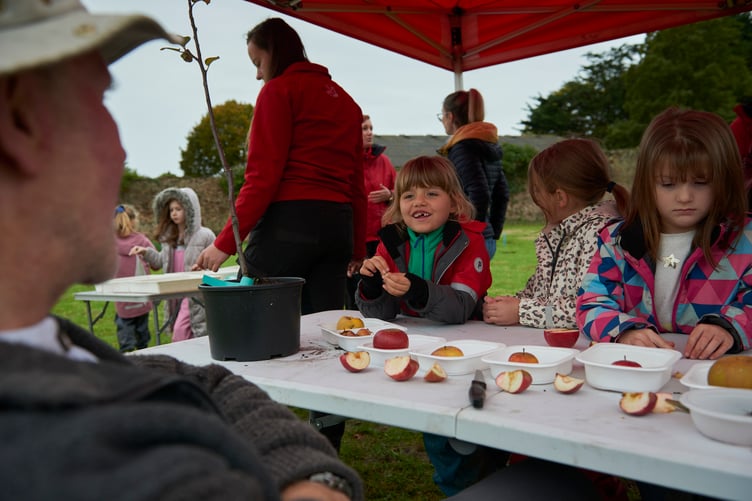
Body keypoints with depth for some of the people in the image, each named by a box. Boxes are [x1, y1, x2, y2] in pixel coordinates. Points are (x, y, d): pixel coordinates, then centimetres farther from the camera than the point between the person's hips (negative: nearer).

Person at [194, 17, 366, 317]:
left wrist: (225, 243, -10)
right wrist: (358, 248, 24)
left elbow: (263, 177, -11)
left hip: (289, 223, -7)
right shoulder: (346, 101, 20)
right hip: (338, 225, 7)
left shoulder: (279, 91, 0)